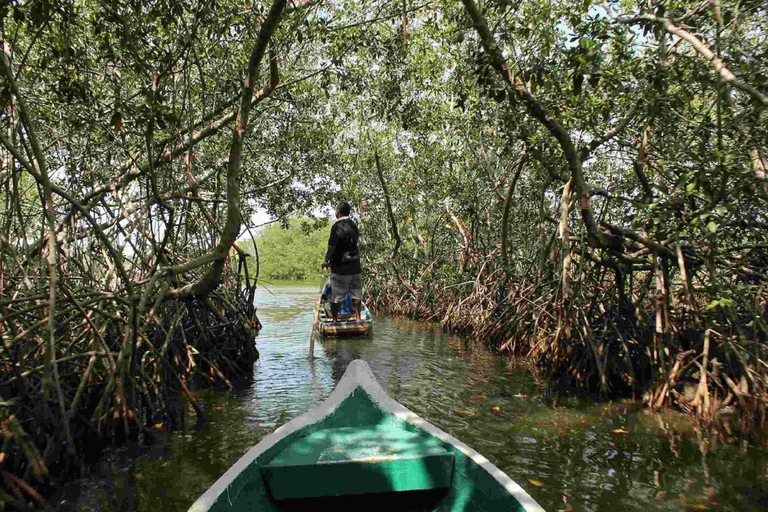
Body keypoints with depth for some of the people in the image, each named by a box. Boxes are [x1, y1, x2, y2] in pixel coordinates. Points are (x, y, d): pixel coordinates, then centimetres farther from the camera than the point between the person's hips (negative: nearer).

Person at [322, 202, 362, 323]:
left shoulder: (337, 226, -13)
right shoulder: (354, 225, 10)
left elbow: (332, 246, -16)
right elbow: (355, 241, 12)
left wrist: (327, 260, -7)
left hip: (340, 266, -6)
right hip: (355, 265, 7)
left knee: (336, 294, 3)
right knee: (356, 292, 12)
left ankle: (335, 319, 10)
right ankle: (358, 317, 15)